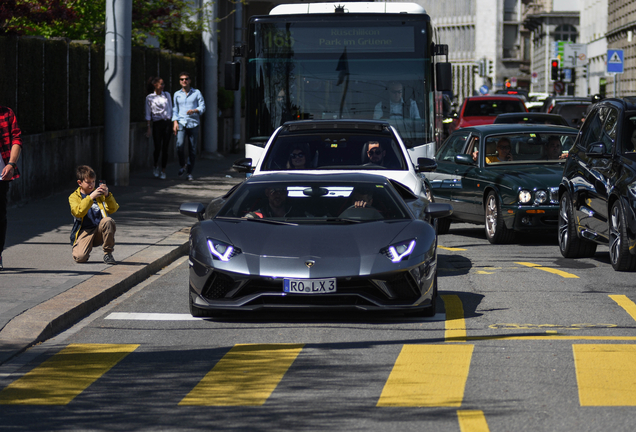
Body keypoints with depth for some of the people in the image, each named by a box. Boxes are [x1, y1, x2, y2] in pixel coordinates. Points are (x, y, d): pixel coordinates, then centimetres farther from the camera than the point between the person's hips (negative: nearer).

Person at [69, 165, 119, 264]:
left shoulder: (99, 194, 15)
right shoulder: (74, 197, 4)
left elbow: (112, 210, 3)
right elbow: (78, 212, -16)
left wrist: (107, 195, -14)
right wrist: (91, 197, -25)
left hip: (100, 230, 3)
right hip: (84, 232, -3)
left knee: (108, 221, -33)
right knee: (79, 257, -28)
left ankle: (108, 254, -16)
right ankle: (87, 248, 12)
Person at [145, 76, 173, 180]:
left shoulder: (167, 95, 11)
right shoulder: (149, 98, 3)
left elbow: (170, 109, 14)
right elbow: (148, 114, 5)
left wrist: (173, 123, 8)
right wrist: (149, 128, 0)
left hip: (167, 123, 2)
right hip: (156, 124, -2)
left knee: (165, 148, -1)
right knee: (157, 148, -7)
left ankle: (163, 171, 7)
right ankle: (156, 166, 21)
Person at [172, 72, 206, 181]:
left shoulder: (196, 93, 9)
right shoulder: (177, 94, 14)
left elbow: (202, 107, 5)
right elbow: (174, 109, 16)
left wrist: (194, 110, -15)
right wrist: (175, 122, 3)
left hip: (193, 123, 0)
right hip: (181, 123, 0)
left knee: (192, 149, -1)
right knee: (180, 145, -19)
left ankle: (189, 172, 9)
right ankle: (182, 166, 5)